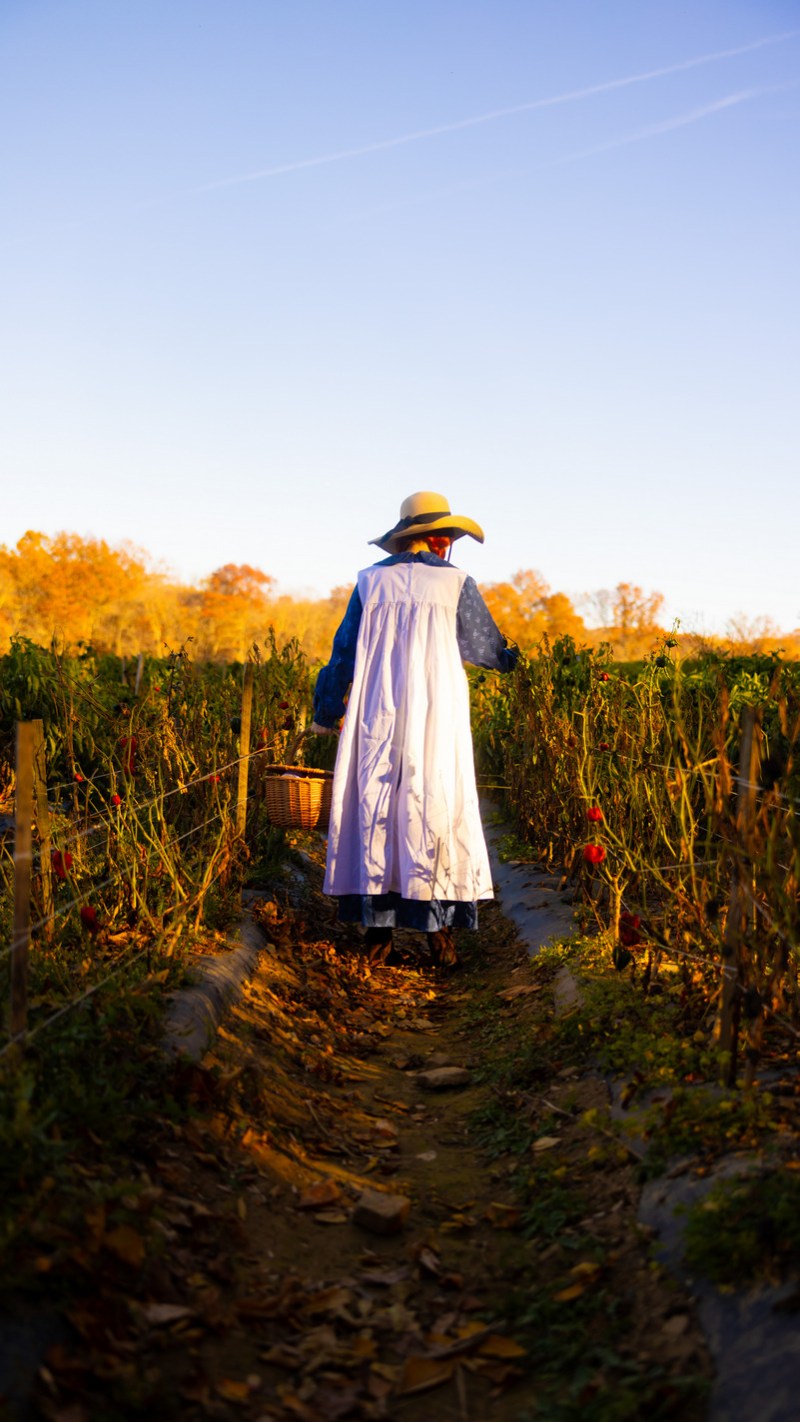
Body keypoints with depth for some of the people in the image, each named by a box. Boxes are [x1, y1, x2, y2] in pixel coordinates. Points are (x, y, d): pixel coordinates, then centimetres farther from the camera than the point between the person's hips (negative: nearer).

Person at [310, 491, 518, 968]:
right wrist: (511, 658, 36)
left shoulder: (371, 581, 8)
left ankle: (378, 930, 6)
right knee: (438, 808, 2)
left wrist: (326, 714, 18)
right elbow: (487, 646, 13)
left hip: (377, 715, 2)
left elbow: (344, 652, 9)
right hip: (434, 714, -2)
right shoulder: (455, 582, 3)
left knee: (375, 807, 5)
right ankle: (440, 928, 1)